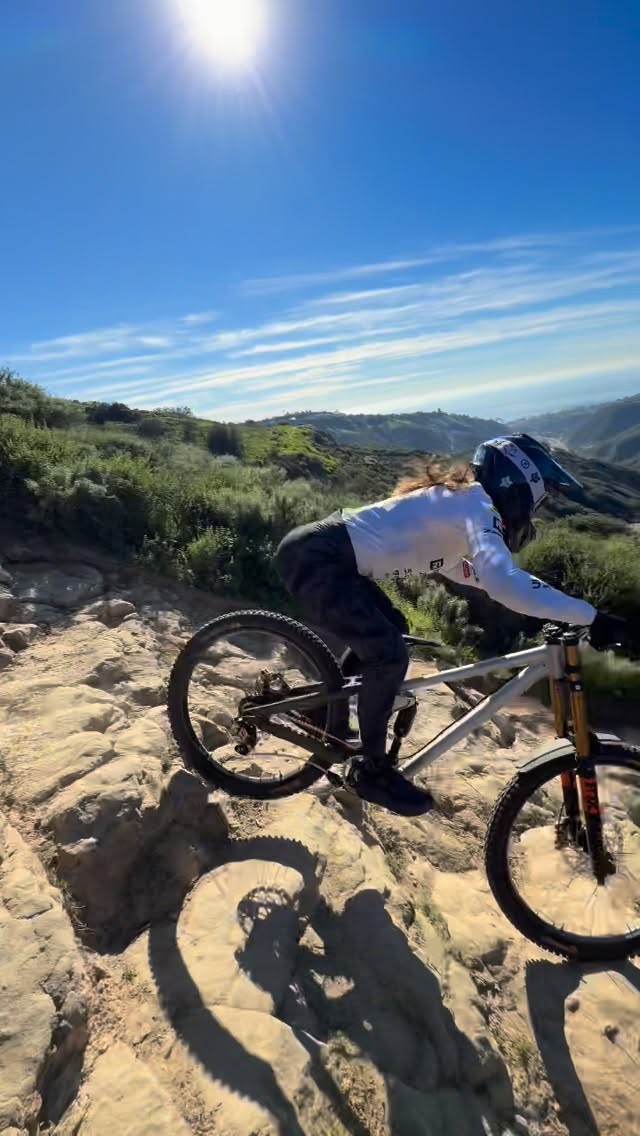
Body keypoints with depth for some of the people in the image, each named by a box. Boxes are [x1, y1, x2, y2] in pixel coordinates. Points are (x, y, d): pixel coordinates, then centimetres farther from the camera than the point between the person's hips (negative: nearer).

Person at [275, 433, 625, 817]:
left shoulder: (459, 499, 16)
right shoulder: (477, 505, -13)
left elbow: (457, 567, 30)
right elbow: (503, 583, -30)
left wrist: (532, 591, 26)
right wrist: (590, 616, -24)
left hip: (327, 553, 10)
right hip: (314, 558, -10)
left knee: (390, 627, 20)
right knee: (389, 656, -12)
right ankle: (371, 769, 8)